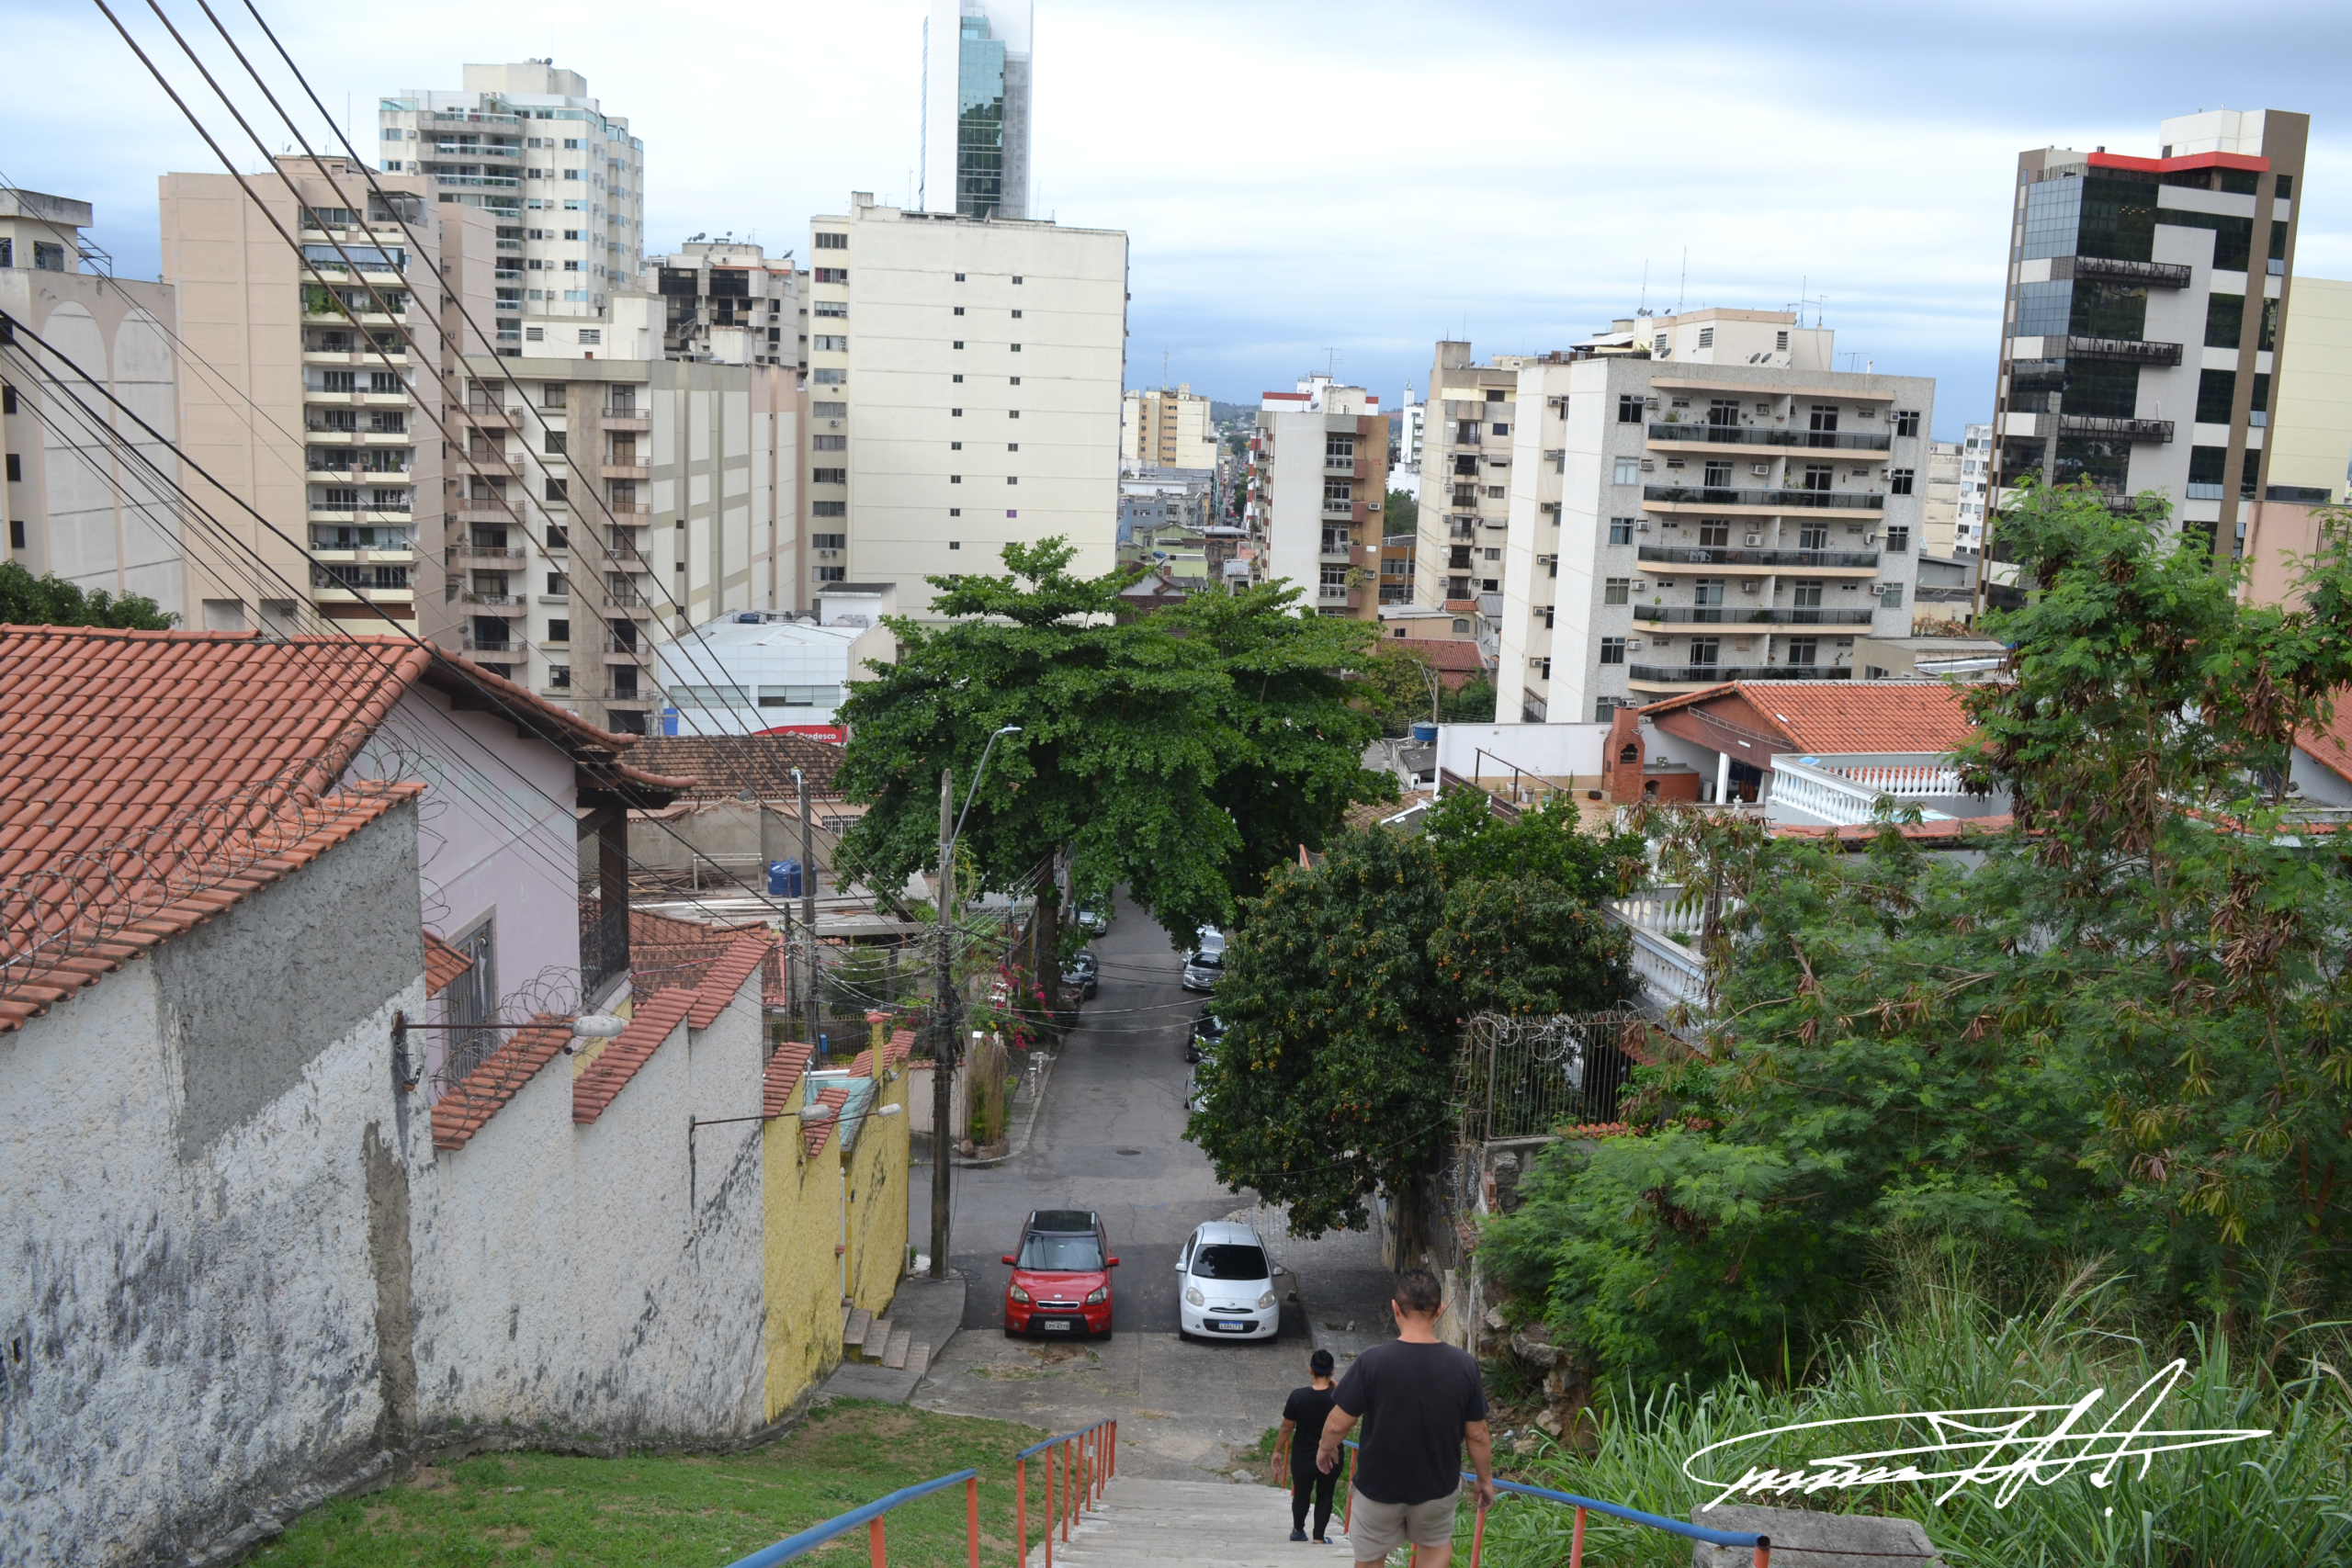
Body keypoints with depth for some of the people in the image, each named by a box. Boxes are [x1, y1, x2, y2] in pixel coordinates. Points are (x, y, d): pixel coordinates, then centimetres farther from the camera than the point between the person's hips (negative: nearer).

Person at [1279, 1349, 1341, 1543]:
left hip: (1303, 1458, 0)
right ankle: (1319, 1538, 16)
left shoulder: (1298, 1396, -18)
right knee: (1325, 1496, 17)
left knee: (1301, 1494, 21)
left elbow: (1287, 1428, -9)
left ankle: (1298, 1530, 41)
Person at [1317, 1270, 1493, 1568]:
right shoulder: (1463, 1365, -17)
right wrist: (1486, 1480, 11)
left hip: (1378, 1485, -1)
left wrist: (1325, 1448, 8)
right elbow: (1477, 1435, -7)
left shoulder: (1372, 1362, -23)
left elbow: (1338, 1423, -14)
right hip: (1438, 1485, 1)